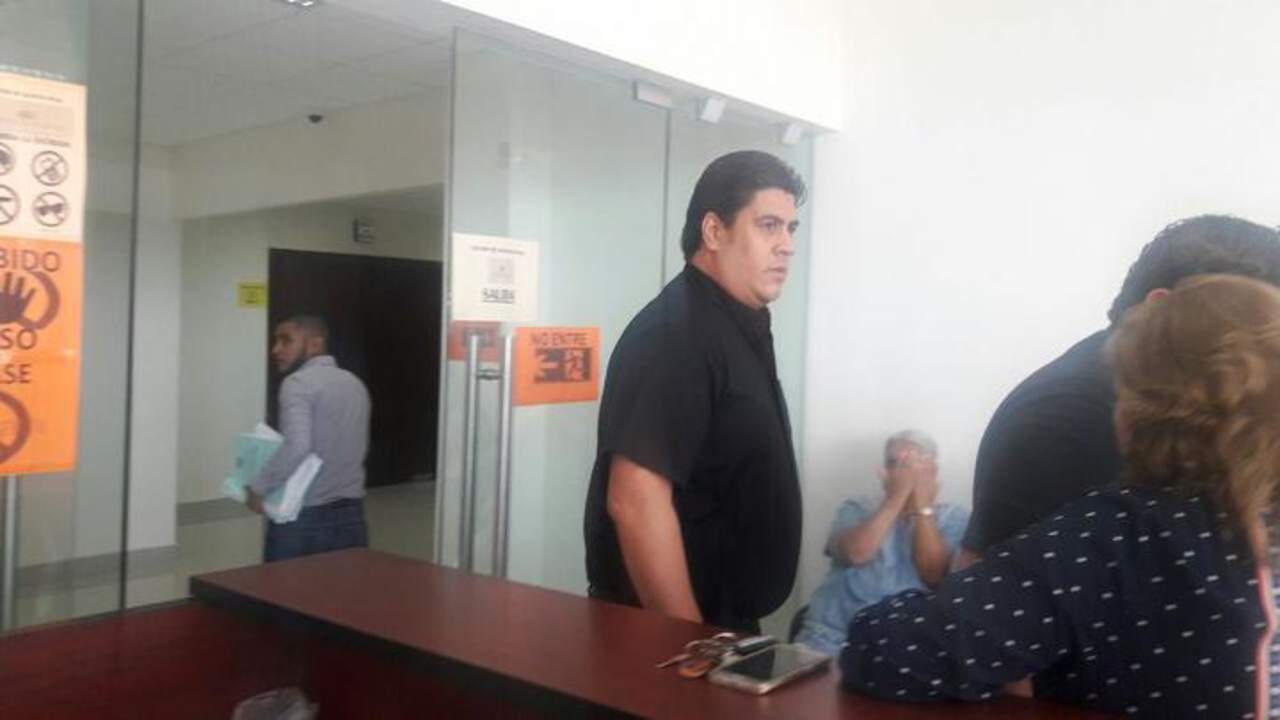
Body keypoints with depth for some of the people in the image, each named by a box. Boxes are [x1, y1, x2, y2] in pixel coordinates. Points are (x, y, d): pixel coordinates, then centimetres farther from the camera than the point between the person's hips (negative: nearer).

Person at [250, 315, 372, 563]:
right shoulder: (355, 384, 13)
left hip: (303, 518, -6)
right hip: (350, 517, 6)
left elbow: (297, 447, -25)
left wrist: (259, 488, -14)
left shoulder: (298, 382, -11)